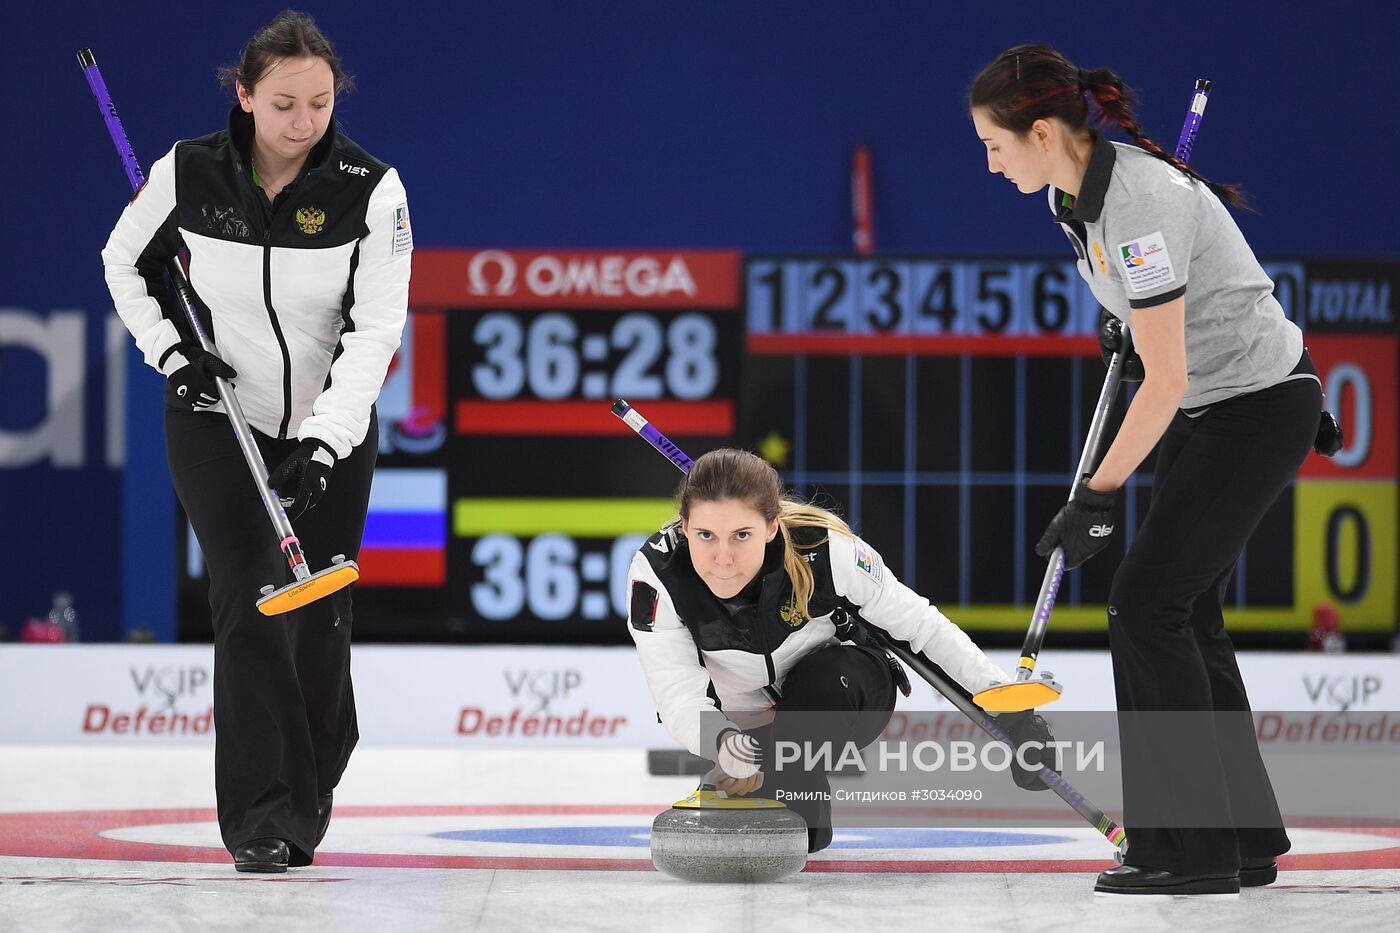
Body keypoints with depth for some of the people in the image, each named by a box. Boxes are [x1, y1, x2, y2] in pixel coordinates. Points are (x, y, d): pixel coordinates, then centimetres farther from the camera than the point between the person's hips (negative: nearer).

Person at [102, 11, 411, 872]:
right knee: (251, 603, -15)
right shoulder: (188, 173, -12)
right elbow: (124, 261, 7)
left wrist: (324, 443, -27)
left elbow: (376, 329, -17)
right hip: (218, 422, -1)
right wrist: (172, 351, -7)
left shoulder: (370, 188, -15)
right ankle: (265, 816, -15)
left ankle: (311, 784, 30)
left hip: (332, 428, 1)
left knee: (320, 621, 5)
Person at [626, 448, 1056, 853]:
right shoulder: (657, 571, -29)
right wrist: (722, 742, -55)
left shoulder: (826, 549, -30)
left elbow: (921, 624, -16)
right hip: (744, 725, 2)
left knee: (823, 675, -35)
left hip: (839, 694, -1)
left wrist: (1009, 706, -17)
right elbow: (679, 698, -33)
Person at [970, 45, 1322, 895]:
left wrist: (1099, 494, -19)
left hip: (1261, 406, -10)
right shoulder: (1073, 192, 0)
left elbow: (1165, 382, -25)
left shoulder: (1138, 206, -28)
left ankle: (1191, 849, -8)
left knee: (1148, 604, -11)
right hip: (1208, 406, 10)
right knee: (1187, 615, 9)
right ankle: (1245, 839, 15)